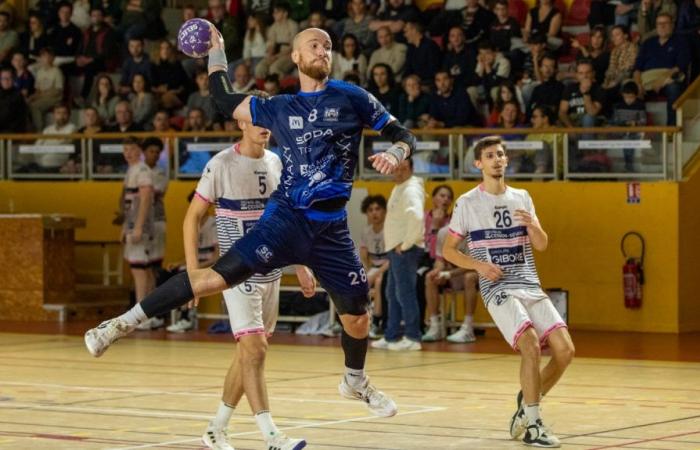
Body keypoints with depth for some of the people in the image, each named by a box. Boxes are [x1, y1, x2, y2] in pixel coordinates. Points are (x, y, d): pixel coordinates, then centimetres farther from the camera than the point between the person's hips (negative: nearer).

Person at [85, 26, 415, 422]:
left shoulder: (351, 98, 4)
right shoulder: (279, 108, 9)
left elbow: (403, 134, 5)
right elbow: (227, 101, 20)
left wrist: (395, 153, -15)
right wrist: (216, 52, 21)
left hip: (332, 229, 1)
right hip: (287, 218, -1)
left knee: (357, 313, 8)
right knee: (219, 275, -17)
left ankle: (356, 381, 38)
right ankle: (125, 323, -15)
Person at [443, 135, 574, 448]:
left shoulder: (521, 198, 12)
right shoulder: (467, 203, 0)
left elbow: (541, 245, 9)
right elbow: (448, 250, 4)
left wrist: (533, 225, -13)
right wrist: (480, 265, -12)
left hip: (531, 286, 5)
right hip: (498, 289, -5)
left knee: (565, 349, -6)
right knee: (531, 345, -25)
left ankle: (527, 405, 15)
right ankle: (532, 425, -14)